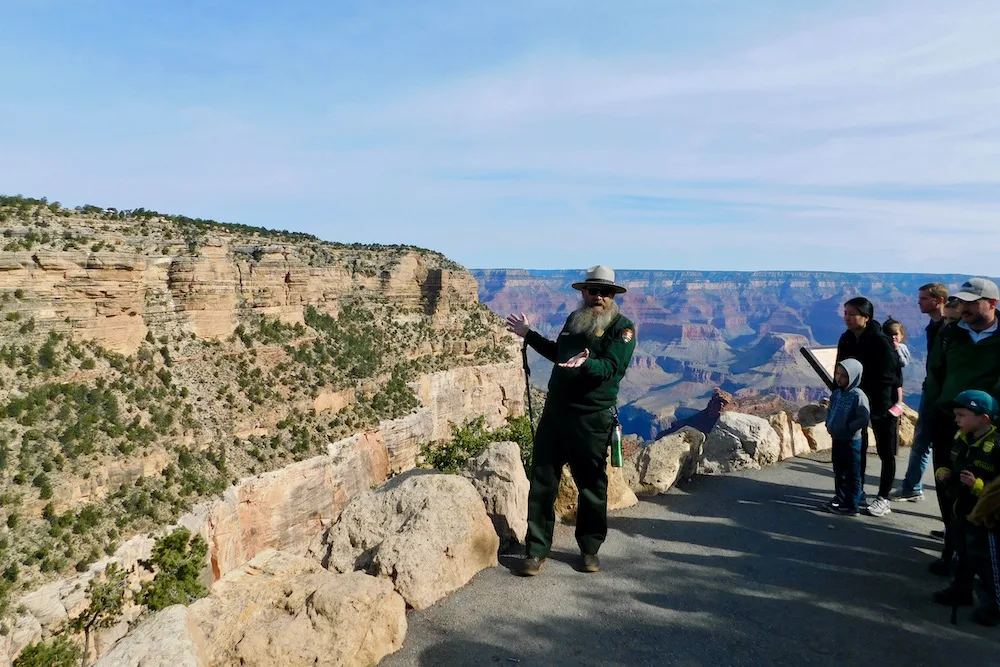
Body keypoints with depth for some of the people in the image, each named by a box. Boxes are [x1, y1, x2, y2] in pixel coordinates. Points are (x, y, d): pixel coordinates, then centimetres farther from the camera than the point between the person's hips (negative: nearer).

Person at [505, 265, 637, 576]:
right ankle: (536, 550, 15)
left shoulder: (622, 327, -6)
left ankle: (589, 549, 26)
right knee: (542, 483, 5)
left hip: (592, 420, -5)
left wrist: (585, 363, -40)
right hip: (554, 413, 5)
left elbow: (611, 367, -21)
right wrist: (529, 335, 30)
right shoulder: (574, 318, 13)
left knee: (592, 487, 8)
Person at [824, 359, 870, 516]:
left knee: (853, 474, 3)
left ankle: (851, 505, 9)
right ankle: (840, 498, 31)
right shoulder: (836, 394, 7)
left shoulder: (858, 396, -17)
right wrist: (829, 424, 8)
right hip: (836, 439, 8)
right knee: (839, 472, 19)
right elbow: (830, 411, 22)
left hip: (852, 441, -8)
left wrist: (848, 428, -19)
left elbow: (864, 419, -23)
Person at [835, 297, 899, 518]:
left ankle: (883, 498, 13)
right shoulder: (846, 339, 1)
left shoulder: (880, 342, -18)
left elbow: (886, 379, -20)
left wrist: (880, 408, -22)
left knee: (886, 452, 5)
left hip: (880, 404, -6)